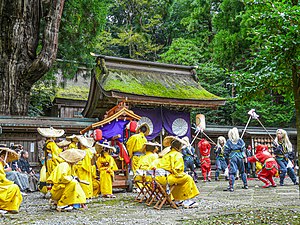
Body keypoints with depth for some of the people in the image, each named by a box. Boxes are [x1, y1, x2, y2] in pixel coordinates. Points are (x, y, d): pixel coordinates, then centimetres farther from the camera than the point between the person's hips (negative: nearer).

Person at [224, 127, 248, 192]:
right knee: (242, 171, 18)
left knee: (232, 172, -5)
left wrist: (227, 156, 14)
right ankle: (245, 185, 25)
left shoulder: (228, 141, 0)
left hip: (232, 157, -2)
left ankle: (231, 187, -13)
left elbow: (226, 151, -1)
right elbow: (243, 149, 5)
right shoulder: (240, 140, 4)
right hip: (240, 157, 3)